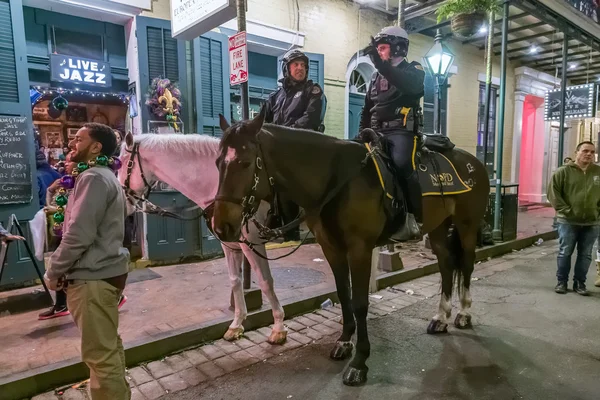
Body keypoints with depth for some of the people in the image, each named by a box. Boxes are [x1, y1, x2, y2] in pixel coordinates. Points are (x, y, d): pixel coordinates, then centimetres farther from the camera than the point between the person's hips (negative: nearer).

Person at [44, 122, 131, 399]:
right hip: (103, 272, 11)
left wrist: (53, 272, -9)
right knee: (108, 347, 21)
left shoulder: (93, 178, -16)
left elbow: (78, 234, -22)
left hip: (93, 277, -11)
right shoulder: (104, 176, 16)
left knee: (99, 354, -1)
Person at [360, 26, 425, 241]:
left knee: (401, 165, -29)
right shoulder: (376, 77, 23)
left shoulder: (414, 70, 5)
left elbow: (410, 86, -22)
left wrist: (380, 63, -27)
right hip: (377, 132, 6)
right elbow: (366, 110, 25)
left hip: (402, 131, -6)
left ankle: (414, 218, -23)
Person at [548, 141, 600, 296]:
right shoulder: (563, 171, -3)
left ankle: (579, 283, 22)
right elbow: (553, 193, -6)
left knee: (585, 255, 10)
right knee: (565, 253, 4)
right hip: (568, 222, -3)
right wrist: (566, 211, -12)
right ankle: (561, 282, 17)